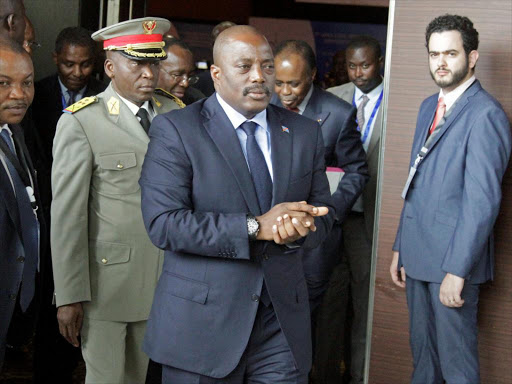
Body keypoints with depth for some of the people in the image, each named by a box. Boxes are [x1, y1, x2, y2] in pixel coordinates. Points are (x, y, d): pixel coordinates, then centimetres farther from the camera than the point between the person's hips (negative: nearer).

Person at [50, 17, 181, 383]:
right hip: (106, 280, -4)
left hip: (163, 280, 4)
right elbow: (67, 214, -10)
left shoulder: (174, 115, 6)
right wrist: (69, 296, -11)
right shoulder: (80, 122, -8)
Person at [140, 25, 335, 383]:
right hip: (200, 324, -3)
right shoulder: (175, 130, -6)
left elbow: (323, 212, 10)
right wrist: (256, 227, -19)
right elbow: (163, 223, -14)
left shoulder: (305, 132, 9)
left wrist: (299, 228, -14)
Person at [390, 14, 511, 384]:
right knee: (422, 353, 17)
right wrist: (400, 248, 17)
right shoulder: (429, 106, 14)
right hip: (418, 254, 8)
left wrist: (457, 270, -21)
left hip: (454, 258, -8)